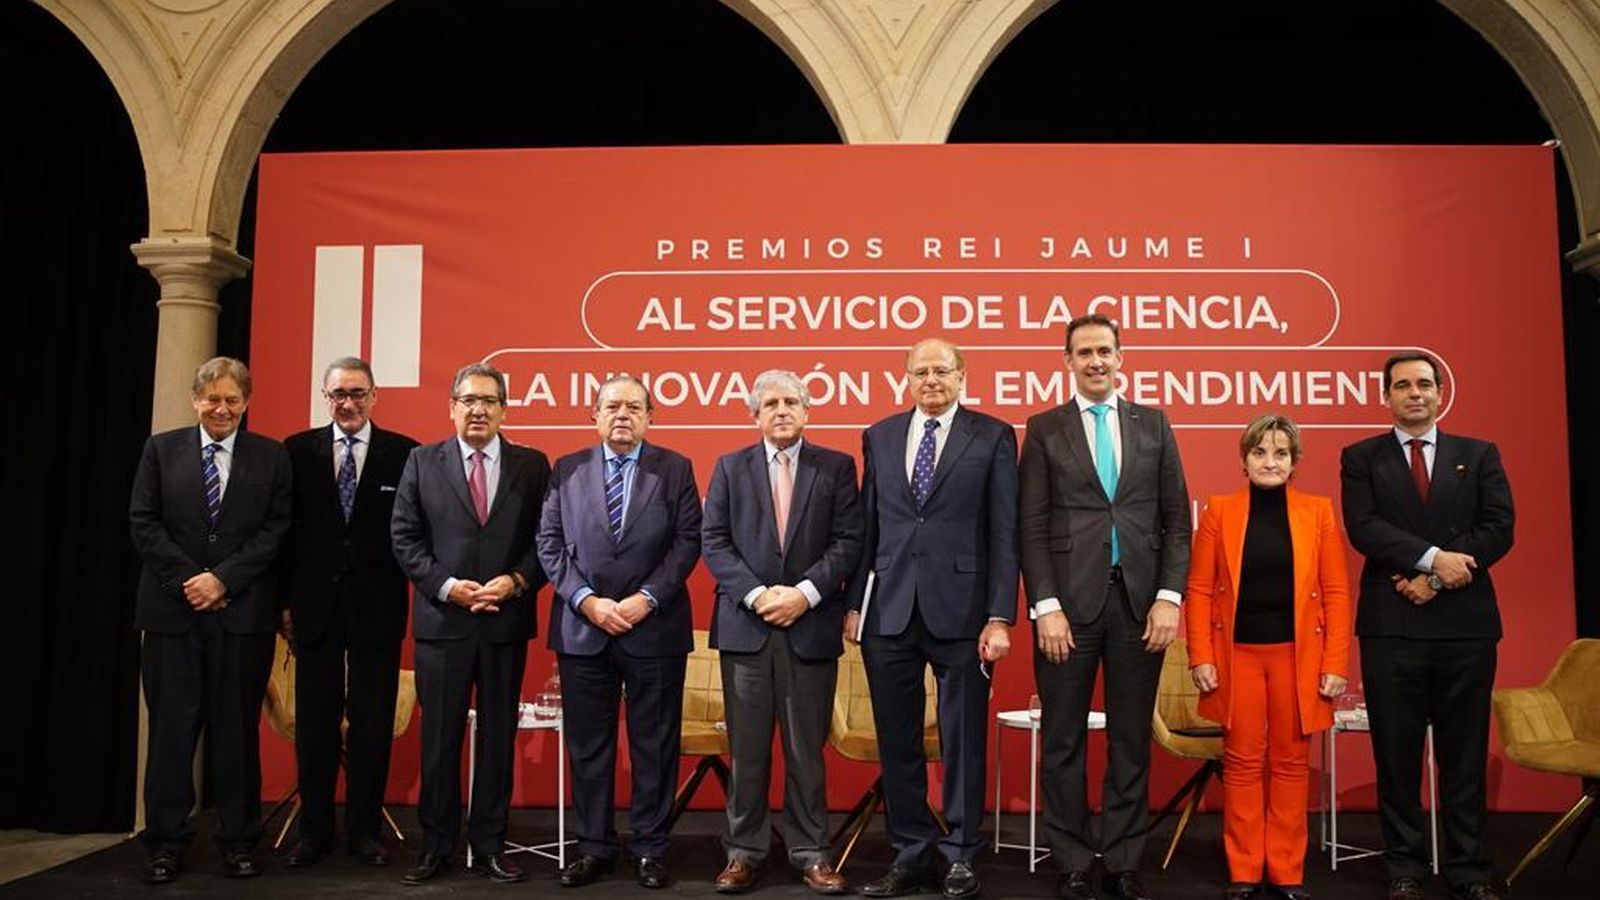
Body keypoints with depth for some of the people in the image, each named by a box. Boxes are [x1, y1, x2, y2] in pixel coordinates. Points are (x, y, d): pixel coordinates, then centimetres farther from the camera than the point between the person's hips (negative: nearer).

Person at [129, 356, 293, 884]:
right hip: (173, 608, 1)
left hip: (244, 612, -1)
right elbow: (143, 523, 3)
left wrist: (223, 579, -10)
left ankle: (238, 841, 14)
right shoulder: (161, 449, 9)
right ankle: (167, 842, 16)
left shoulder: (271, 457, 6)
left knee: (238, 727, 5)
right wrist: (188, 579, -8)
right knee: (172, 726, 5)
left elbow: (275, 531, 0)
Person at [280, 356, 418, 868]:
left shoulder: (403, 453, 0)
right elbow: (285, 529, 7)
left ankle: (364, 832, 17)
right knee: (314, 724, 8)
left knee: (374, 725, 5)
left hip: (377, 608, -1)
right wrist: (285, 598, 3)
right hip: (316, 605, 2)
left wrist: (410, 591, -6)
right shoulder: (298, 451, 6)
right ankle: (314, 831, 22)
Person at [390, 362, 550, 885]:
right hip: (442, 621, 0)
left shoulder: (532, 465, 4)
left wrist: (516, 581, -13)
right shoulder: (423, 462, 5)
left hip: (507, 622, 0)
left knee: (498, 738, 8)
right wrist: (447, 586, -11)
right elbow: (404, 537, 1)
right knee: (439, 738, 7)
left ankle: (489, 846, 20)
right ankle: (436, 846, 20)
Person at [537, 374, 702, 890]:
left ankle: (650, 849, 17)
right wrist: (587, 600, -9)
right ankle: (594, 848, 21)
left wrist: (646, 599, -13)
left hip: (655, 628, -1)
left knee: (654, 745, 6)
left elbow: (687, 541, -3)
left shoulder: (675, 469, 4)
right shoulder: (567, 470, 8)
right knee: (587, 747, 8)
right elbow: (550, 544, 3)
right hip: (581, 629, 2)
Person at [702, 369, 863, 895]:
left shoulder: (837, 467, 6)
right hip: (745, 625, 1)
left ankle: (810, 852, 16)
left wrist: (805, 593, -13)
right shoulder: (730, 468, 9)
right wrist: (757, 594, -11)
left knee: (807, 748, 6)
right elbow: (714, 542, 2)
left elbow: (849, 542, -2)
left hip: (812, 627, -1)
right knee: (746, 749, 6)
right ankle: (745, 851, 17)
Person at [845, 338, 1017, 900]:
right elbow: (867, 525, 11)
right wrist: (854, 603, 6)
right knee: (897, 743, 10)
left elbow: (1004, 533, -2)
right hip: (889, 611, 3)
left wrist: (1000, 616, -8)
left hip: (960, 612, -3)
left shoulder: (993, 438, 1)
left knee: (963, 742, 6)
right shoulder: (879, 437, 11)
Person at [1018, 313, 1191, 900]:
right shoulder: (1044, 429, 4)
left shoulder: (1153, 424, 10)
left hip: (1139, 599, 2)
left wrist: (1169, 597, -2)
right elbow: (1032, 526, -1)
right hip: (1070, 599, -2)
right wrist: (1046, 606, -9)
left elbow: (1176, 519, 8)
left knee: (1132, 740, 9)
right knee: (1064, 741, 5)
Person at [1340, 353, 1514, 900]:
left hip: (1465, 622, 1)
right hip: (1392, 624, -1)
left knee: (1465, 754, 6)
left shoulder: (1480, 455, 12)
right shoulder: (1362, 458, 8)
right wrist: (1433, 557, -17)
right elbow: (1363, 527, -6)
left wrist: (1435, 579, -10)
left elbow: (1499, 528, 0)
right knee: (1396, 754, 5)